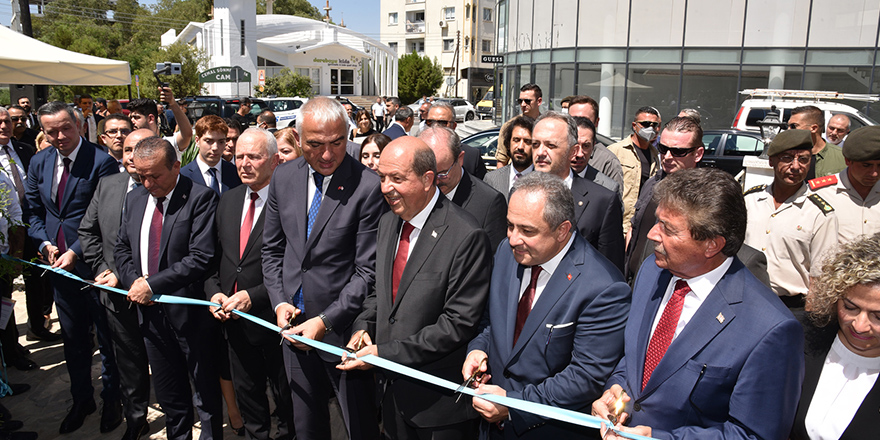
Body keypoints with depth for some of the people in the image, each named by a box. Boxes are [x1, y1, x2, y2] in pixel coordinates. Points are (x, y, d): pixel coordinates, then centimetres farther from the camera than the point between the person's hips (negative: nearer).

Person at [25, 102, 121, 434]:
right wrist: (44, 242, -3)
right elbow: (33, 210, 13)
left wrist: (75, 252, -18)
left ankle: (111, 400, 28)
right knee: (73, 338, 18)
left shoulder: (102, 162, -14)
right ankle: (82, 400, 36)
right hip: (59, 263, 6)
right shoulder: (39, 163, 6)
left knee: (107, 336, 10)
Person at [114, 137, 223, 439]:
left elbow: (200, 258, -22)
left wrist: (152, 284, -19)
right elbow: (122, 248, 15)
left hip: (189, 312, -6)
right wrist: (134, 280, -4)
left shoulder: (200, 198, -15)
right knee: (168, 395, 20)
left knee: (206, 396, 8)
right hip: (151, 312, 6)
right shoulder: (134, 198, 8)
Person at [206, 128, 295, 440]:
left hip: (273, 318, -6)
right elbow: (214, 256, 12)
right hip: (233, 318, 6)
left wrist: (253, 296, -22)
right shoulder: (228, 200, 6)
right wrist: (214, 291, -4)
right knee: (246, 392, 24)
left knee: (286, 396, 15)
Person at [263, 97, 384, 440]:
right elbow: (272, 248, 10)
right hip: (294, 323, 5)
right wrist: (279, 302, -2)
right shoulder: (284, 177, 1)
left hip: (343, 328, -5)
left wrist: (325, 321, -18)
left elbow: (367, 270, -15)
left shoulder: (368, 187, -17)